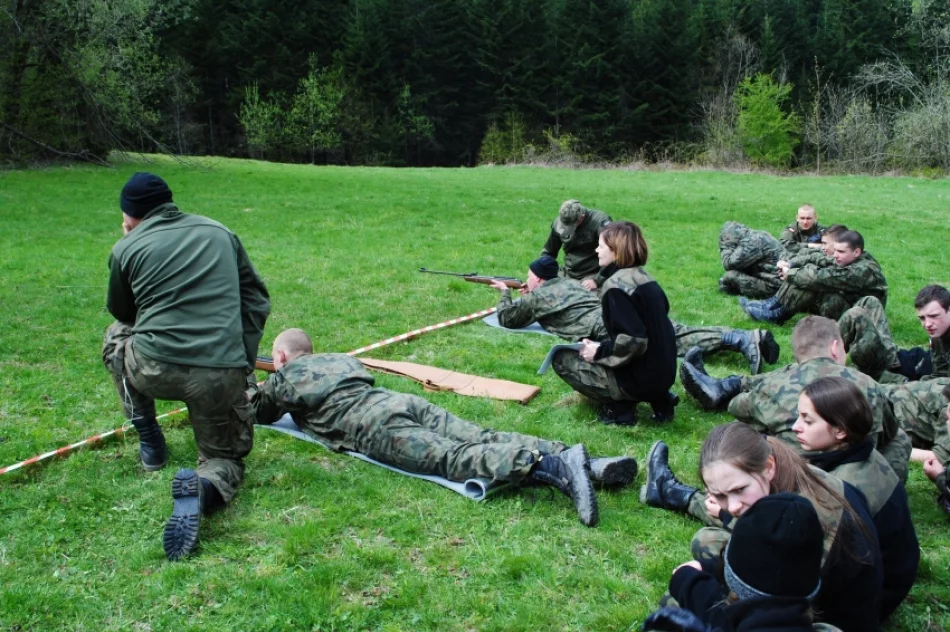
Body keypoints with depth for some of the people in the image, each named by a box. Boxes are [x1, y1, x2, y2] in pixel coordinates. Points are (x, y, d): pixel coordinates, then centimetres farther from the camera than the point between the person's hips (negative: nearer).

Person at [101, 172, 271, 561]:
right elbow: (257, 301, 16)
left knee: (117, 336, 33)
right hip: (222, 375, 1)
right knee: (225, 456, 21)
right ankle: (204, 486, -16)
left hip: (154, 369, -1)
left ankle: (149, 442, 29)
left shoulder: (127, 248, 6)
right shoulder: (220, 233, 13)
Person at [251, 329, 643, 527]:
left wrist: (254, 396, 60)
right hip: (402, 400, 7)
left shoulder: (283, 379, 19)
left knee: (455, 458, -24)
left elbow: (255, 411, 35)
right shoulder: (338, 360, 36)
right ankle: (576, 460, -27)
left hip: (373, 426, -7)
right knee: (480, 440, -8)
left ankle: (552, 467, -47)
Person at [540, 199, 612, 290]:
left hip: (592, 275, -5)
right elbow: (548, 252, 15)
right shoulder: (558, 223, -1)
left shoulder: (599, 221, -18)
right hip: (568, 275, 5)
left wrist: (598, 281, -25)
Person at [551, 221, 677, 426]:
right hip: (662, 374, 8)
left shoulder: (616, 286, -19)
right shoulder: (644, 279, 8)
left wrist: (599, 352, -10)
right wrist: (602, 347, 15)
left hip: (639, 378, -8)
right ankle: (659, 399, 14)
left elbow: (633, 340, -26)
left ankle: (618, 408, -3)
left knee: (562, 359, 6)